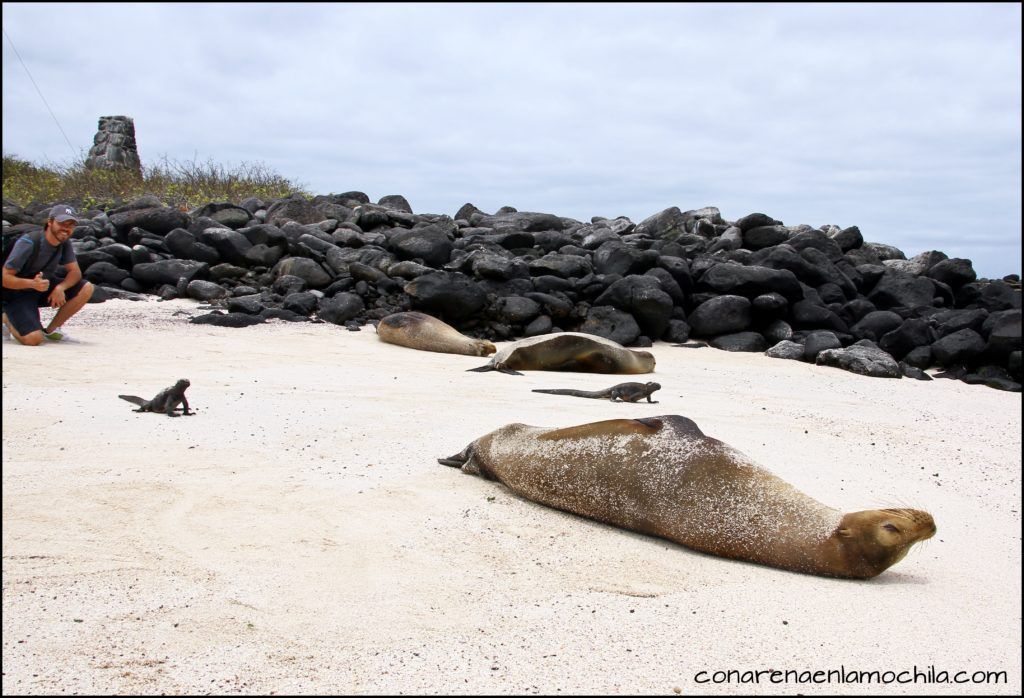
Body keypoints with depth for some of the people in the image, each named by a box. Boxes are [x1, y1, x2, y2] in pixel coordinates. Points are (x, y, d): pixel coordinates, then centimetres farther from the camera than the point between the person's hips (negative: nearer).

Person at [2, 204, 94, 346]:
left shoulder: (65, 243, -5)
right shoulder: (29, 243, -24)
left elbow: (75, 272, -6)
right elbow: (5, 278, -23)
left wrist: (60, 287, -27)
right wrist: (32, 283, -41)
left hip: (44, 287, 6)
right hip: (17, 293, -6)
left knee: (86, 289, -16)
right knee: (34, 339, -27)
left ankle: (51, 329, -1)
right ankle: (7, 319, 8)